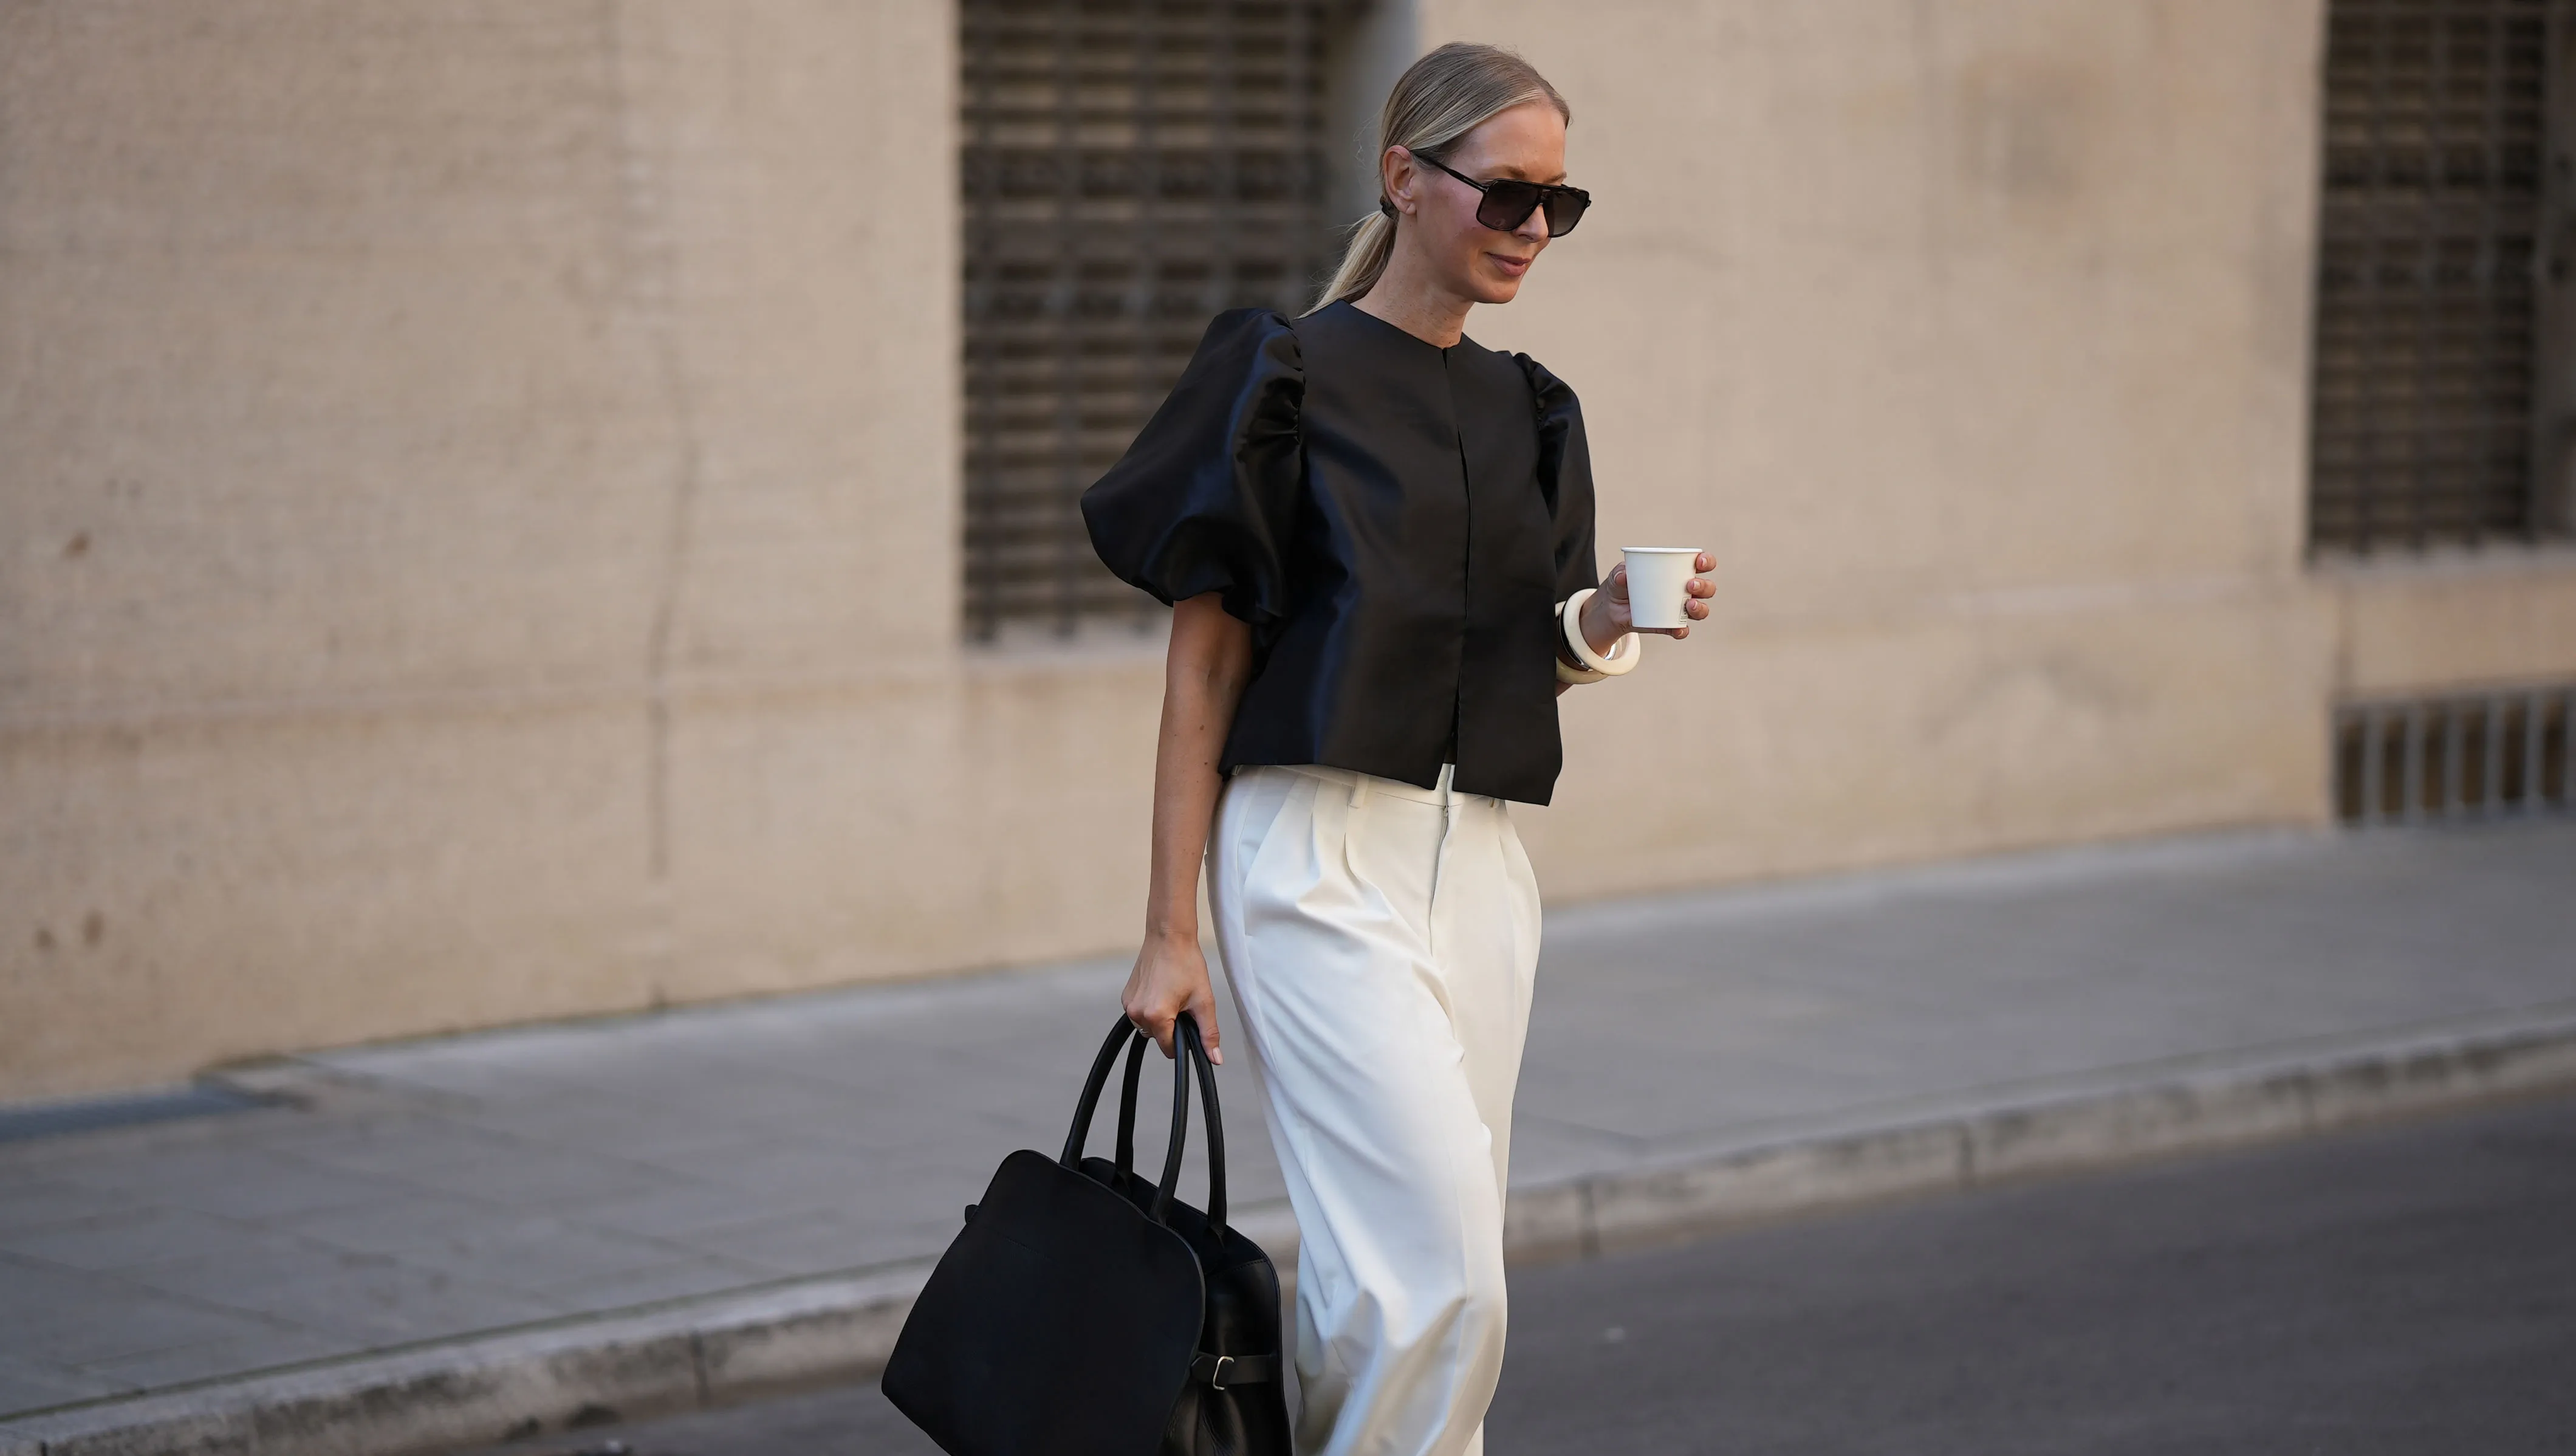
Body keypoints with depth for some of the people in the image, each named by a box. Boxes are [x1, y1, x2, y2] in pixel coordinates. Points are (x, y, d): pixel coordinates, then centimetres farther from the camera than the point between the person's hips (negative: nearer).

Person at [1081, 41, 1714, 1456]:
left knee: (1386, 1281, 5)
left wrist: (1605, 620, -3)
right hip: (1319, 859, -6)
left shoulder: (1524, 412, 15)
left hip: (1474, 863, 6)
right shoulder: (1285, 375, -4)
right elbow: (1202, 664, -5)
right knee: (1443, 1276, -16)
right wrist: (1170, 934, -9)